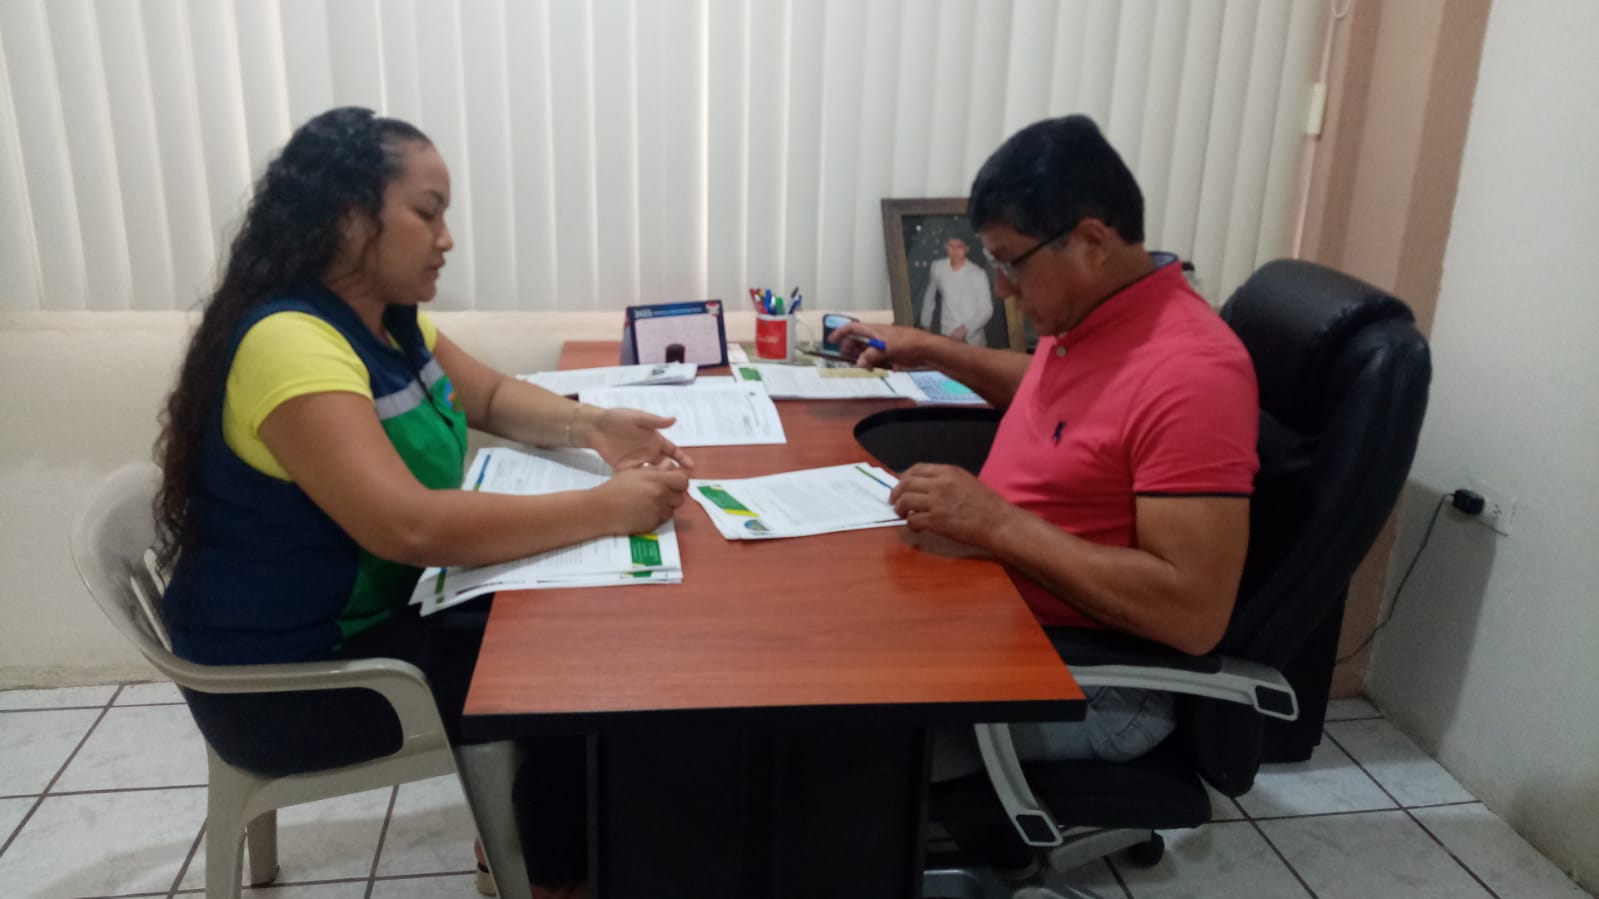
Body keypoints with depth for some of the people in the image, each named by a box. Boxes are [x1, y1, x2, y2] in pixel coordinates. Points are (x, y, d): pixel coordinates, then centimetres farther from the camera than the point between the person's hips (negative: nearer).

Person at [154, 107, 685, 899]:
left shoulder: (390, 319, 2)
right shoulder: (292, 344, -28)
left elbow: (492, 396, 14)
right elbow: (409, 526, -38)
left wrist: (588, 427, -6)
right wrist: (606, 509, -33)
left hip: (382, 609, 9)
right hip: (290, 675, -9)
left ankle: (517, 831, 22)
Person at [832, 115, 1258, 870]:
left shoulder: (1189, 371, -27)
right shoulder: (1087, 313, 2)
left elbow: (1194, 612, -31)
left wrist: (994, 521, -31)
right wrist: (938, 353, 15)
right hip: (1002, 611, 9)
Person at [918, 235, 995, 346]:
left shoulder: (978, 274, -13)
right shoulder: (937, 267, -5)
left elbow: (987, 310, -9)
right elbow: (929, 296, 11)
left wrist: (966, 329, -19)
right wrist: (926, 323, 15)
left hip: (973, 339, -2)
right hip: (947, 337, 2)